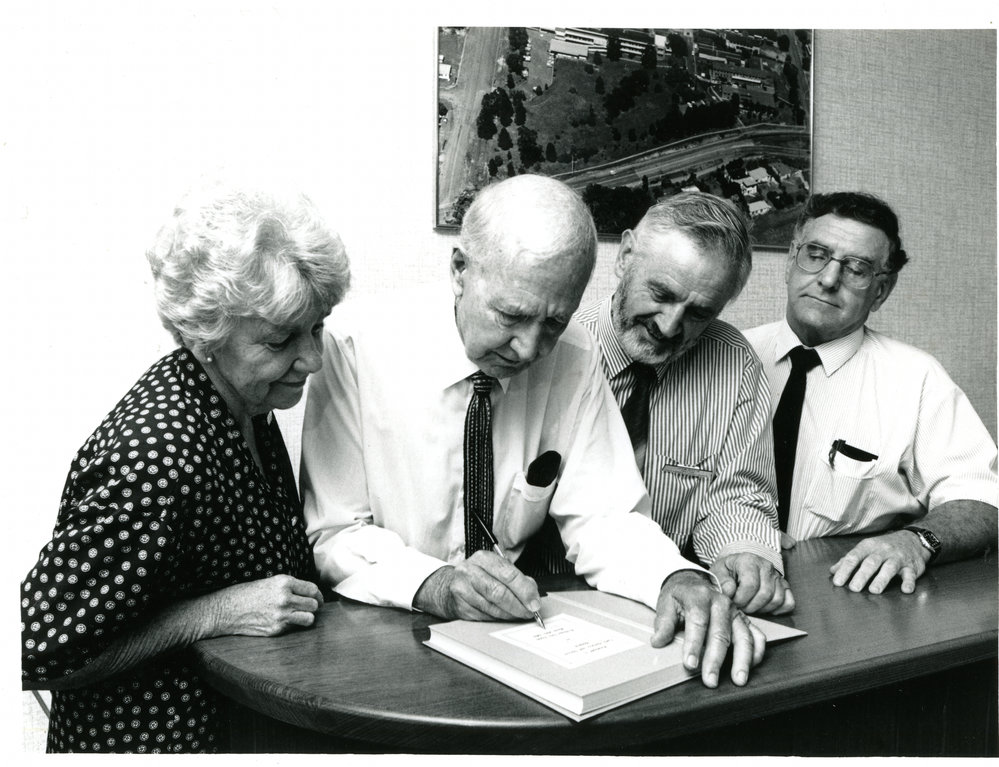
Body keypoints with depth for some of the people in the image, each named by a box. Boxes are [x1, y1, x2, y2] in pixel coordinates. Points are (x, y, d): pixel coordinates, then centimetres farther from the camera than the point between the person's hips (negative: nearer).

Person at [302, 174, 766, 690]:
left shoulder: (573, 358, -6)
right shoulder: (358, 350, -15)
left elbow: (601, 518, -5)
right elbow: (334, 535, -13)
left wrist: (679, 577, -26)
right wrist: (435, 585, -30)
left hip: (523, 624, 2)